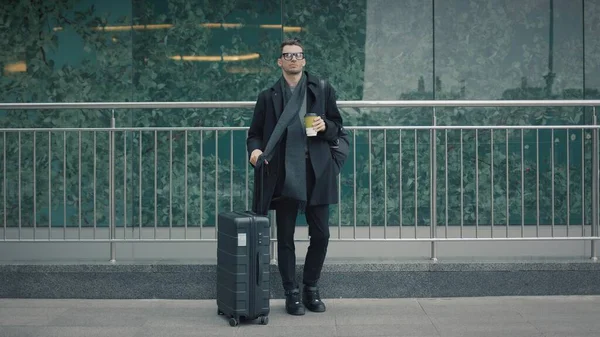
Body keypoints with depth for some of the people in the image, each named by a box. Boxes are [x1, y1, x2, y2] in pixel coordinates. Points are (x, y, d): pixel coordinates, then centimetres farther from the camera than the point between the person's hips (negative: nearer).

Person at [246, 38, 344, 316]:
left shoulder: (322, 90, 7)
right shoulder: (268, 96, 7)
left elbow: (337, 126, 12)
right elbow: (255, 133, 8)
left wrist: (325, 126, -10)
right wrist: (255, 149, -13)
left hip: (316, 172, 1)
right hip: (283, 175, 0)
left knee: (320, 234, 4)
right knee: (285, 237, 4)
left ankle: (311, 288, 21)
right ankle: (292, 293, 14)